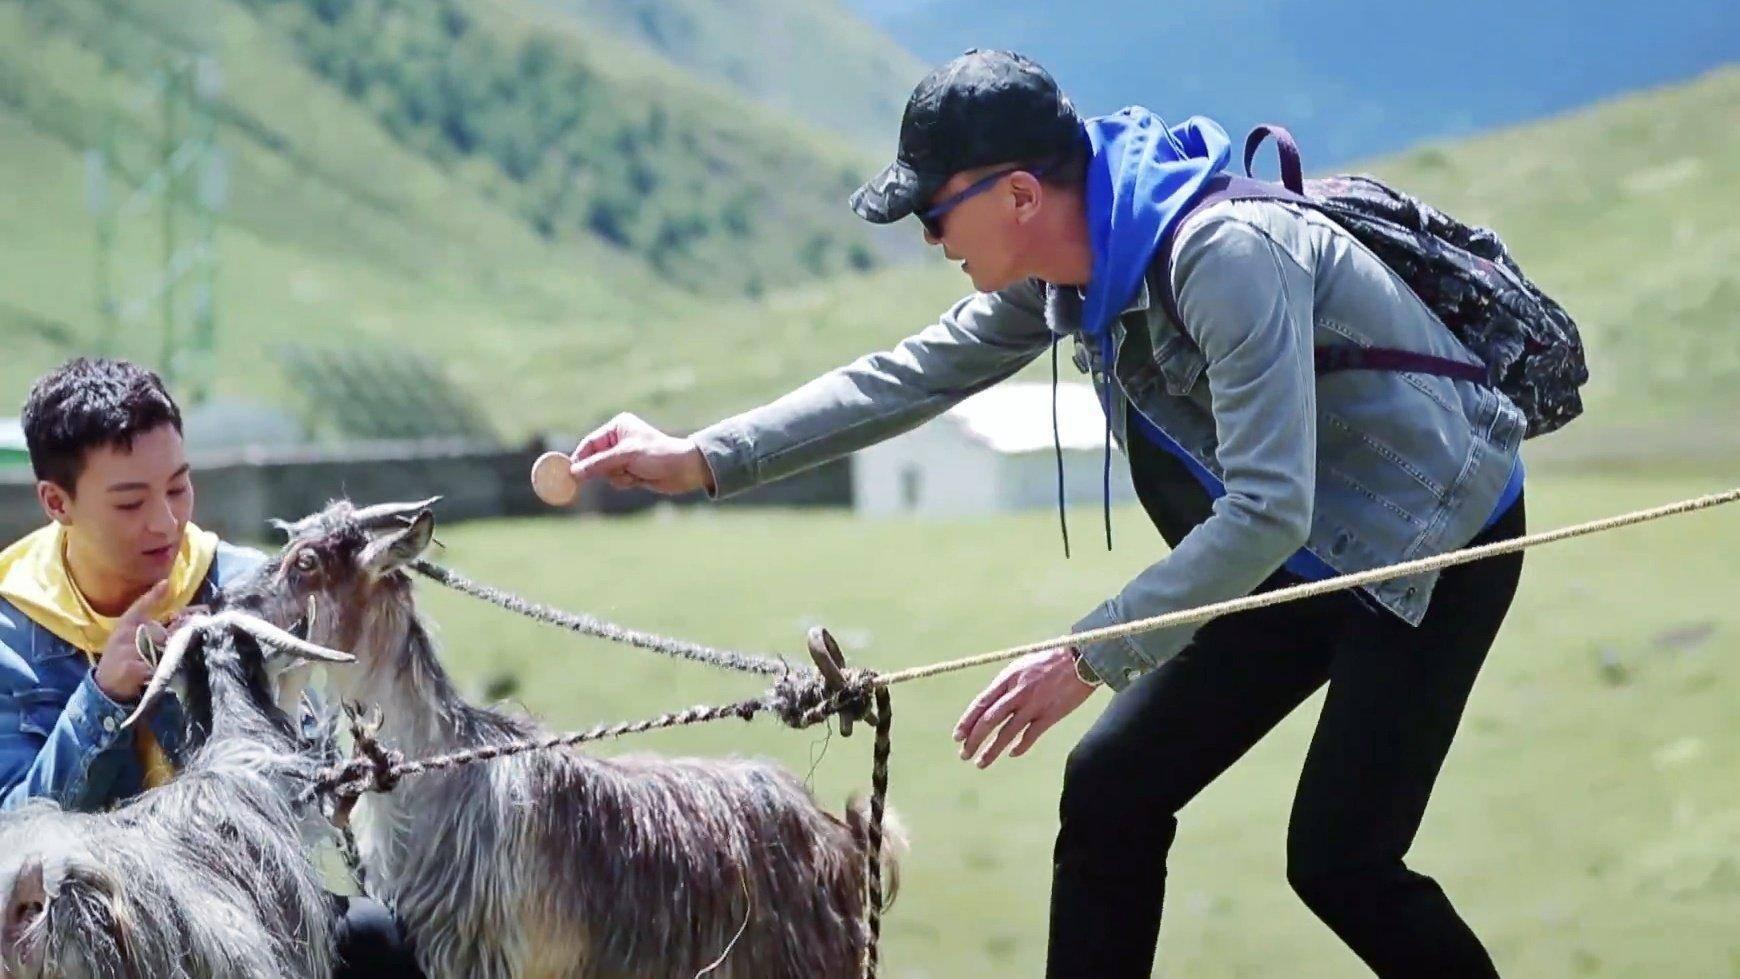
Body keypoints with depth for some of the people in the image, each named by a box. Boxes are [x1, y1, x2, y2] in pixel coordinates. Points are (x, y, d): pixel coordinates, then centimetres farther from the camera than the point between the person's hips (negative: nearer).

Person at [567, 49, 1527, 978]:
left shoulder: (1226, 254, -31)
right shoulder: (1061, 267, -3)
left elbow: (1268, 510, -32)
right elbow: (915, 374, 7)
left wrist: (1088, 656, -30)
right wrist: (702, 459, 3)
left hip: (1435, 550, -9)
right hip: (1306, 555, 9)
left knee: (1338, 861, -15)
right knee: (1112, 785, 4)